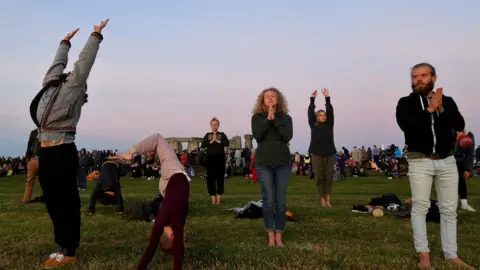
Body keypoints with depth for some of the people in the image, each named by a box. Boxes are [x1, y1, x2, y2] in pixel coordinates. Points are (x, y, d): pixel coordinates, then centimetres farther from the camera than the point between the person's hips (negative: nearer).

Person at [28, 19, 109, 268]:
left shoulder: (72, 88, 2)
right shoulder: (50, 86, 18)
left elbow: (85, 61, 6)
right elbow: (58, 62, 33)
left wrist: (96, 35, 14)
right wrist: (66, 41, 44)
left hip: (63, 152, -7)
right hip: (45, 152, 7)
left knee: (67, 202, 0)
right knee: (53, 202, 11)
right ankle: (62, 245, 21)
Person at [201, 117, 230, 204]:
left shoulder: (222, 134, 9)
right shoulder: (207, 135, 13)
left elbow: (227, 143, -6)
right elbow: (203, 145, -1)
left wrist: (217, 140, -11)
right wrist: (211, 141, -10)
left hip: (220, 157, -1)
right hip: (210, 158, 1)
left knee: (220, 177, -2)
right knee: (210, 177, -2)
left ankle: (219, 196, 3)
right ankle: (213, 196, 3)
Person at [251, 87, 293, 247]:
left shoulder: (285, 117, 7)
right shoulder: (257, 117, 5)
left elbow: (288, 136, -9)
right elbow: (257, 136, -11)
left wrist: (274, 119, -10)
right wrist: (268, 118, -14)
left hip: (283, 162, 1)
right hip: (264, 163, -1)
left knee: (281, 201, 1)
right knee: (268, 199, -2)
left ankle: (279, 236, 9)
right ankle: (271, 236, 6)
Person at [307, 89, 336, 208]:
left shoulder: (329, 125, 9)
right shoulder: (313, 125, 5)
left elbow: (330, 112, 1)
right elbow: (310, 113, -1)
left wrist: (327, 98, -5)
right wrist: (312, 99, -4)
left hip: (329, 154, 2)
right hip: (317, 154, -2)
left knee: (329, 177, 1)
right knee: (319, 177, 0)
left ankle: (328, 198, 4)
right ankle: (322, 199, 5)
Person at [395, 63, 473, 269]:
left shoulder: (447, 101, 10)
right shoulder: (406, 102, 2)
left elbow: (460, 125, -3)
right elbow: (406, 124, -17)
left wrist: (441, 109, -15)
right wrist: (430, 109, -16)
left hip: (447, 161, 3)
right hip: (420, 161, -3)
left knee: (449, 209, 5)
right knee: (420, 206, -6)